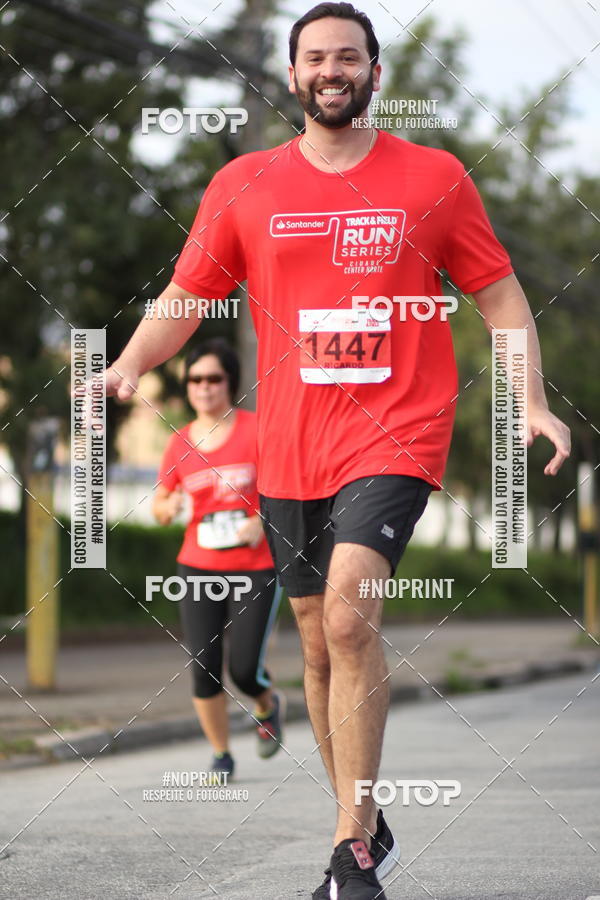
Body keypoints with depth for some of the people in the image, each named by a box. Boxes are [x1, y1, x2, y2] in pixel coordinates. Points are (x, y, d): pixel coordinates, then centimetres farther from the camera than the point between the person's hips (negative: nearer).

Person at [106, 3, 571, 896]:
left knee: (349, 614, -22)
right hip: (289, 449, 4)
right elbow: (185, 298, 10)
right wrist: (130, 363, -8)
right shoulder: (244, 184, 6)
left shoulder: (434, 177, 2)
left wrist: (534, 403, -3)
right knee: (320, 642, 11)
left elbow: (499, 293, 8)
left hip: (396, 437, -4)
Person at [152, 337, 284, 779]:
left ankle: (268, 706, 28)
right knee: (204, 668, -5)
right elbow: (159, 506, 14)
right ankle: (221, 755, 14)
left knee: (245, 669, -8)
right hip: (200, 568, 3)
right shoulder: (180, 444, 6)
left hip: (257, 567, -3)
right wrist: (169, 506, -10)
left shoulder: (256, 429, -5)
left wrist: (263, 522, -21)